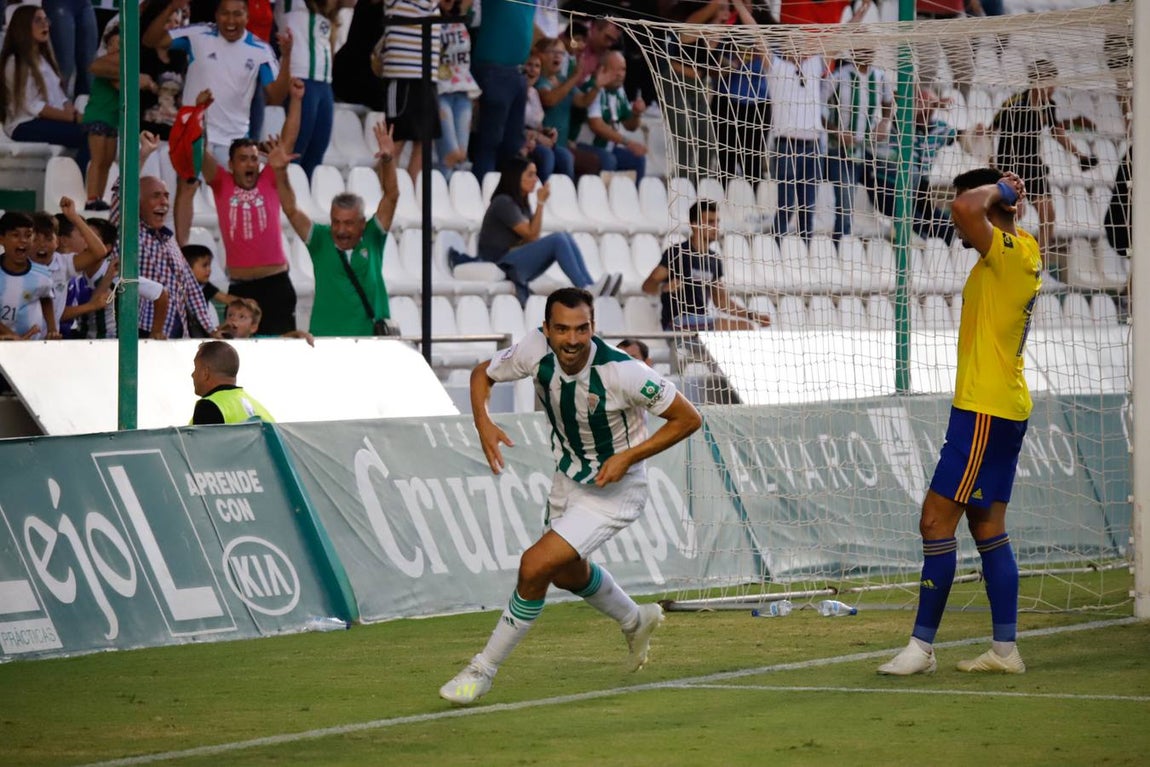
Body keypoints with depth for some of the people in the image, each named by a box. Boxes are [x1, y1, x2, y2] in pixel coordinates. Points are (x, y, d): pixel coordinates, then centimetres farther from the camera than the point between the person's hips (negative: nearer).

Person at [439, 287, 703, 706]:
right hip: (568, 478, 7)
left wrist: (628, 456, -27)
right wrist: (483, 421, -19)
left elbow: (688, 418, -22)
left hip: (614, 488, -7)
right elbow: (483, 373, 0)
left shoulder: (622, 372, -33)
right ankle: (635, 621, 58)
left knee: (535, 565, -18)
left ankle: (482, 671, -2)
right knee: (568, 572, 27)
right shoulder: (536, 350, -20)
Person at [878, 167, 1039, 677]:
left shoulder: (1010, 253, -15)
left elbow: (965, 208, -32)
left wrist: (995, 190, -14)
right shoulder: (1022, 255, 13)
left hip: (984, 411, -10)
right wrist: (1004, 196, 20)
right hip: (1003, 408, 10)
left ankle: (922, 645, -6)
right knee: (988, 526, 12)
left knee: (937, 520, -8)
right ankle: (1005, 650, 12)